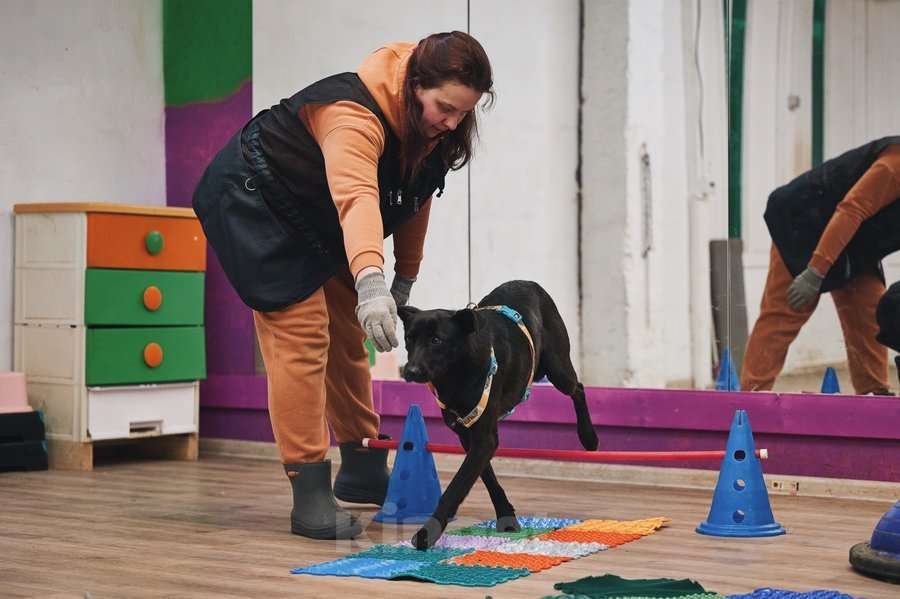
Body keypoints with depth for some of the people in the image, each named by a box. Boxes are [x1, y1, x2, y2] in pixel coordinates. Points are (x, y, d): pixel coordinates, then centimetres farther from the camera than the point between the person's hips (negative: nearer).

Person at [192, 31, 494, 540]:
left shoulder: (432, 126, -10)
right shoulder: (355, 114, -38)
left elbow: (415, 194, 6)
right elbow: (356, 197, -56)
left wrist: (406, 278, 8)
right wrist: (370, 283, -71)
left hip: (316, 223, 9)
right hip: (254, 203, -9)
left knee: (348, 337, 12)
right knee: (301, 336, -16)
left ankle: (363, 472, 26)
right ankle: (310, 495, -13)